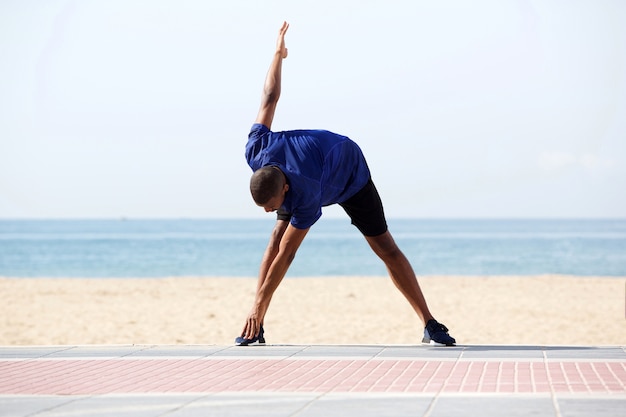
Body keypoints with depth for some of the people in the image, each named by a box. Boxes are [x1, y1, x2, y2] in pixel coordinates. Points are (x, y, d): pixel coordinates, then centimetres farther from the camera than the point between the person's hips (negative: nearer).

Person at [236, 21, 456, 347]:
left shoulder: (306, 198, -46)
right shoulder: (256, 153, -34)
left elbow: (286, 256, -38)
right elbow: (270, 98, -20)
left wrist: (259, 304, -35)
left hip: (350, 176, -5)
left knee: (385, 247, -7)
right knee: (276, 238, -15)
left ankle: (430, 325, -2)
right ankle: (255, 329, -15)